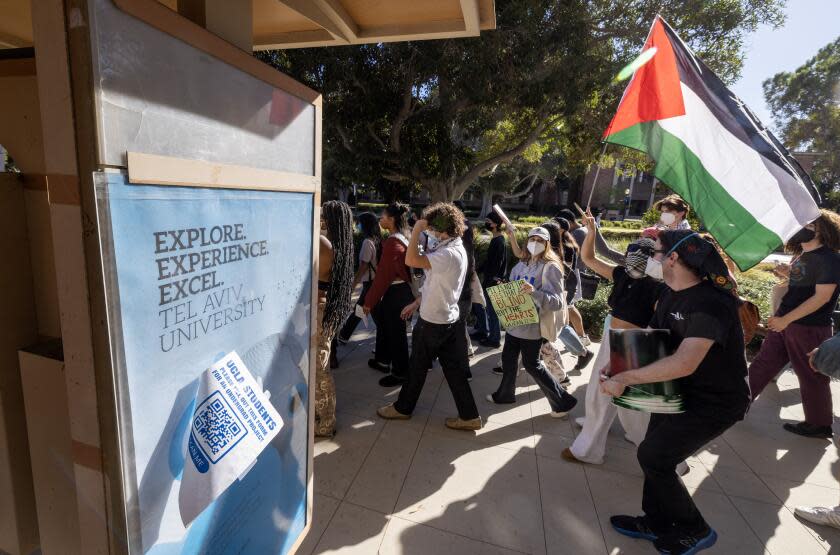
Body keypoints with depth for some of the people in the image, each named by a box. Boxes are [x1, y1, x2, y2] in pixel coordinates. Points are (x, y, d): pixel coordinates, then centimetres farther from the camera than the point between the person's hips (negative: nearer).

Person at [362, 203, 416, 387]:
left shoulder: (392, 243, -22)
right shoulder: (402, 239, 8)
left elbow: (382, 275, -22)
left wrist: (369, 301, -15)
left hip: (395, 293, -10)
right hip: (400, 289, 10)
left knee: (395, 332, 4)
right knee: (386, 325, 23)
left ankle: (400, 373, 20)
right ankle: (384, 361, 40)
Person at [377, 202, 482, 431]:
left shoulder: (449, 254, -25)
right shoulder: (454, 248, 7)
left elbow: (411, 260, -37)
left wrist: (417, 230, -26)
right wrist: (416, 304, 17)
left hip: (434, 322, -9)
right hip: (448, 319, 9)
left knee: (417, 367, 11)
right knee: (453, 369, 14)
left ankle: (403, 408, 32)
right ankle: (469, 416, 22)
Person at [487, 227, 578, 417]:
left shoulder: (550, 268, -13)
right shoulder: (521, 265, 6)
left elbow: (558, 302, -21)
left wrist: (534, 292, -35)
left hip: (533, 325, -7)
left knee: (531, 365, 4)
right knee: (508, 358, 18)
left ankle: (563, 401, 22)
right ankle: (505, 393, 40)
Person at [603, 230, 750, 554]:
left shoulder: (711, 302, -30)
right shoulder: (671, 294, -2)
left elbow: (684, 363, -41)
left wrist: (624, 378, -36)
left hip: (714, 402, -8)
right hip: (680, 392, 8)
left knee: (651, 457, -5)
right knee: (656, 455, 13)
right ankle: (656, 523, 34)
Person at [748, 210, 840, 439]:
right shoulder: (802, 256, 10)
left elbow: (822, 297, -21)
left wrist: (786, 319, -22)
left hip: (809, 328, -8)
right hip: (784, 322, 8)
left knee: (811, 377, 7)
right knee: (762, 364, 12)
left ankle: (819, 425, 25)